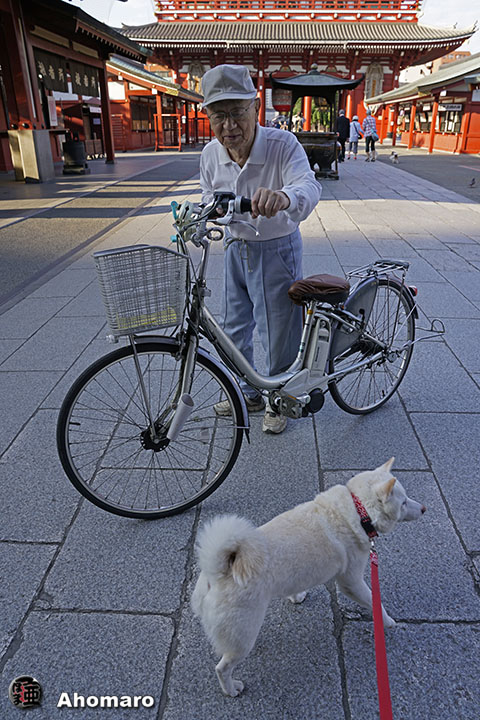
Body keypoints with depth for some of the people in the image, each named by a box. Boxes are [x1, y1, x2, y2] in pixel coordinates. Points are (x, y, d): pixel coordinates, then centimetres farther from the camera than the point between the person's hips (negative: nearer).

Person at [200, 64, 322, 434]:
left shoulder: (283, 144, -23)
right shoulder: (211, 154, -8)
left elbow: (310, 186, -42)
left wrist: (283, 197, -64)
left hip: (277, 251, -5)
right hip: (236, 249, 6)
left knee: (279, 334, 4)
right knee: (236, 329, 17)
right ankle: (248, 393, 40)